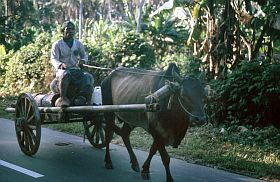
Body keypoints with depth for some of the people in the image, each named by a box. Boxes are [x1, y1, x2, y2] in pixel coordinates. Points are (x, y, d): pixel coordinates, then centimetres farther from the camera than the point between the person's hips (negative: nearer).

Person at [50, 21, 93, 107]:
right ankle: (63, 99, -36)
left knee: (88, 77, -24)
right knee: (65, 74, -40)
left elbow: (84, 56, 21)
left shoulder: (78, 44, 13)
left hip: (76, 70, 4)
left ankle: (88, 102, -24)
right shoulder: (57, 44, 1)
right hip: (62, 70, -4)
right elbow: (53, 59, -8)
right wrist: (61, 65, -31)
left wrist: (82, 61, -5)